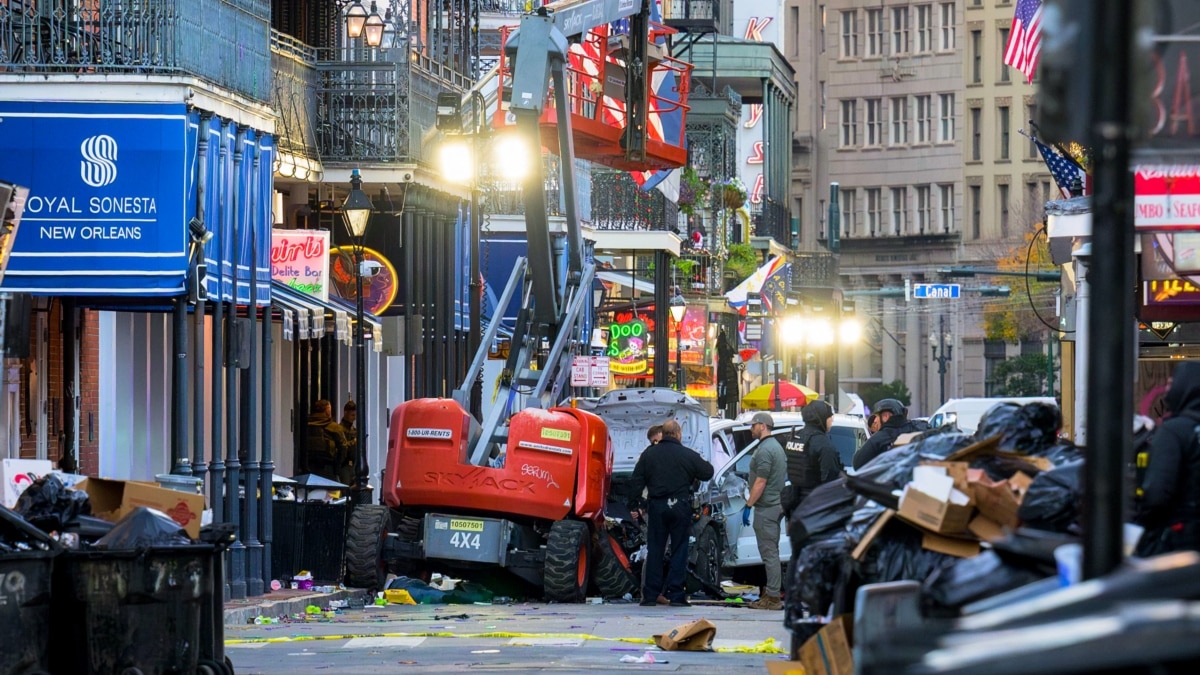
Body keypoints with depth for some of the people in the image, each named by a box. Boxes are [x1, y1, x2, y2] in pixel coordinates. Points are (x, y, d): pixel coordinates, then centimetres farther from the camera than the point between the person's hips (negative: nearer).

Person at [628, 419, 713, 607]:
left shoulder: (649, 454, 4)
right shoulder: (688, 455, -4)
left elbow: (636, 482, 5)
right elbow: (707, 473, 3)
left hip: (656, 507, 2)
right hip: (680, 506, -2)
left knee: (654, 551, 6)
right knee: (679, 550, 3)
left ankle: (650, 595, 4)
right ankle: (676, 595, -1)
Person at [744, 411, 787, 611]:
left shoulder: (765, 450, -15)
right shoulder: (777, 447, 18)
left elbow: (760, 482, -20)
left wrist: (748, 505, -15)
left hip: (766, 507, -11)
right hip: (777, 505, 11)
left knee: (769, 553, -9)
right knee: (771, 551, 15)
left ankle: (772, 597, -10)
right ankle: (772, 594, 19)